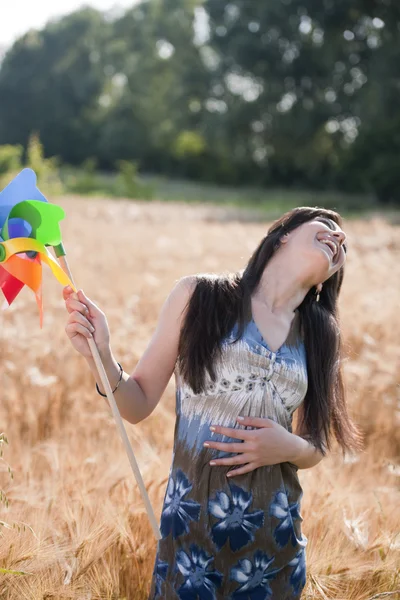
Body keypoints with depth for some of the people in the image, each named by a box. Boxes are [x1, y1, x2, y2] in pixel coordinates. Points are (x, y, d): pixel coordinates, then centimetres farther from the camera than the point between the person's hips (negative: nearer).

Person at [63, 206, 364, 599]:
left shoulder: (318, 336, 5)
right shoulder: (198, 296, -4)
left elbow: (316, 449, 13)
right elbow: (139, 405, -1)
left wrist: (290, 448, -9)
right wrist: (101, 356, -20)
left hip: (275, 531, 3)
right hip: (193, 521, -3)